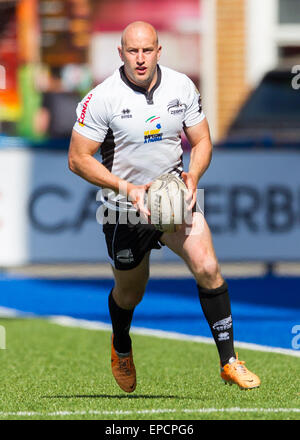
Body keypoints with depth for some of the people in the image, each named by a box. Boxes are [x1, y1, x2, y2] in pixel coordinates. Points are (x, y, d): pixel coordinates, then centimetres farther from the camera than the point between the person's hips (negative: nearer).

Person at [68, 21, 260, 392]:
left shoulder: (181, 87, -6)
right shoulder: (103, 98, -17)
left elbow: (201, 141, 4)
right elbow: (78, 158, -14)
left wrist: (193, 176, -16)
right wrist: (127, 188, -23)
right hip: (125, 208, -2)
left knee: (207, 269, -19)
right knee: (130, 293, 14)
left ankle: (228, 362, -11)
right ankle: (121, 348, 49)